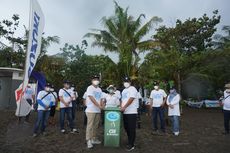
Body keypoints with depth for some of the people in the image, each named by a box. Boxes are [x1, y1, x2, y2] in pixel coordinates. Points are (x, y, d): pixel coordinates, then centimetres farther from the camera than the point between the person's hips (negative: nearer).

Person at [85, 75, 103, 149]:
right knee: (90, 125, -5)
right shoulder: (90, 88, -6)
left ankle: (94, 139, 21)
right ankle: (88, 140, 1)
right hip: (91, 110, -7)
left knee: (96, 125, 11)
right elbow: (91, 98, -17)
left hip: (98, 110, 7)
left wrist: (101, 106, -1)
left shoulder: (99, 89, 16)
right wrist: (99, 106, -21)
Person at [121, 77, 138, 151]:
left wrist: (124, 107, -20)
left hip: (131, 112, -8)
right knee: (126, 128, 13)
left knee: (131, 129, -4)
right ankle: (130, 142, 27)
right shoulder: (123, 91, 20)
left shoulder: (132, 89, -6)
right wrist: (121, 107, 6)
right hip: (125, 112, 8)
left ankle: (131, 145, 3)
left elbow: (131, 99, -17)